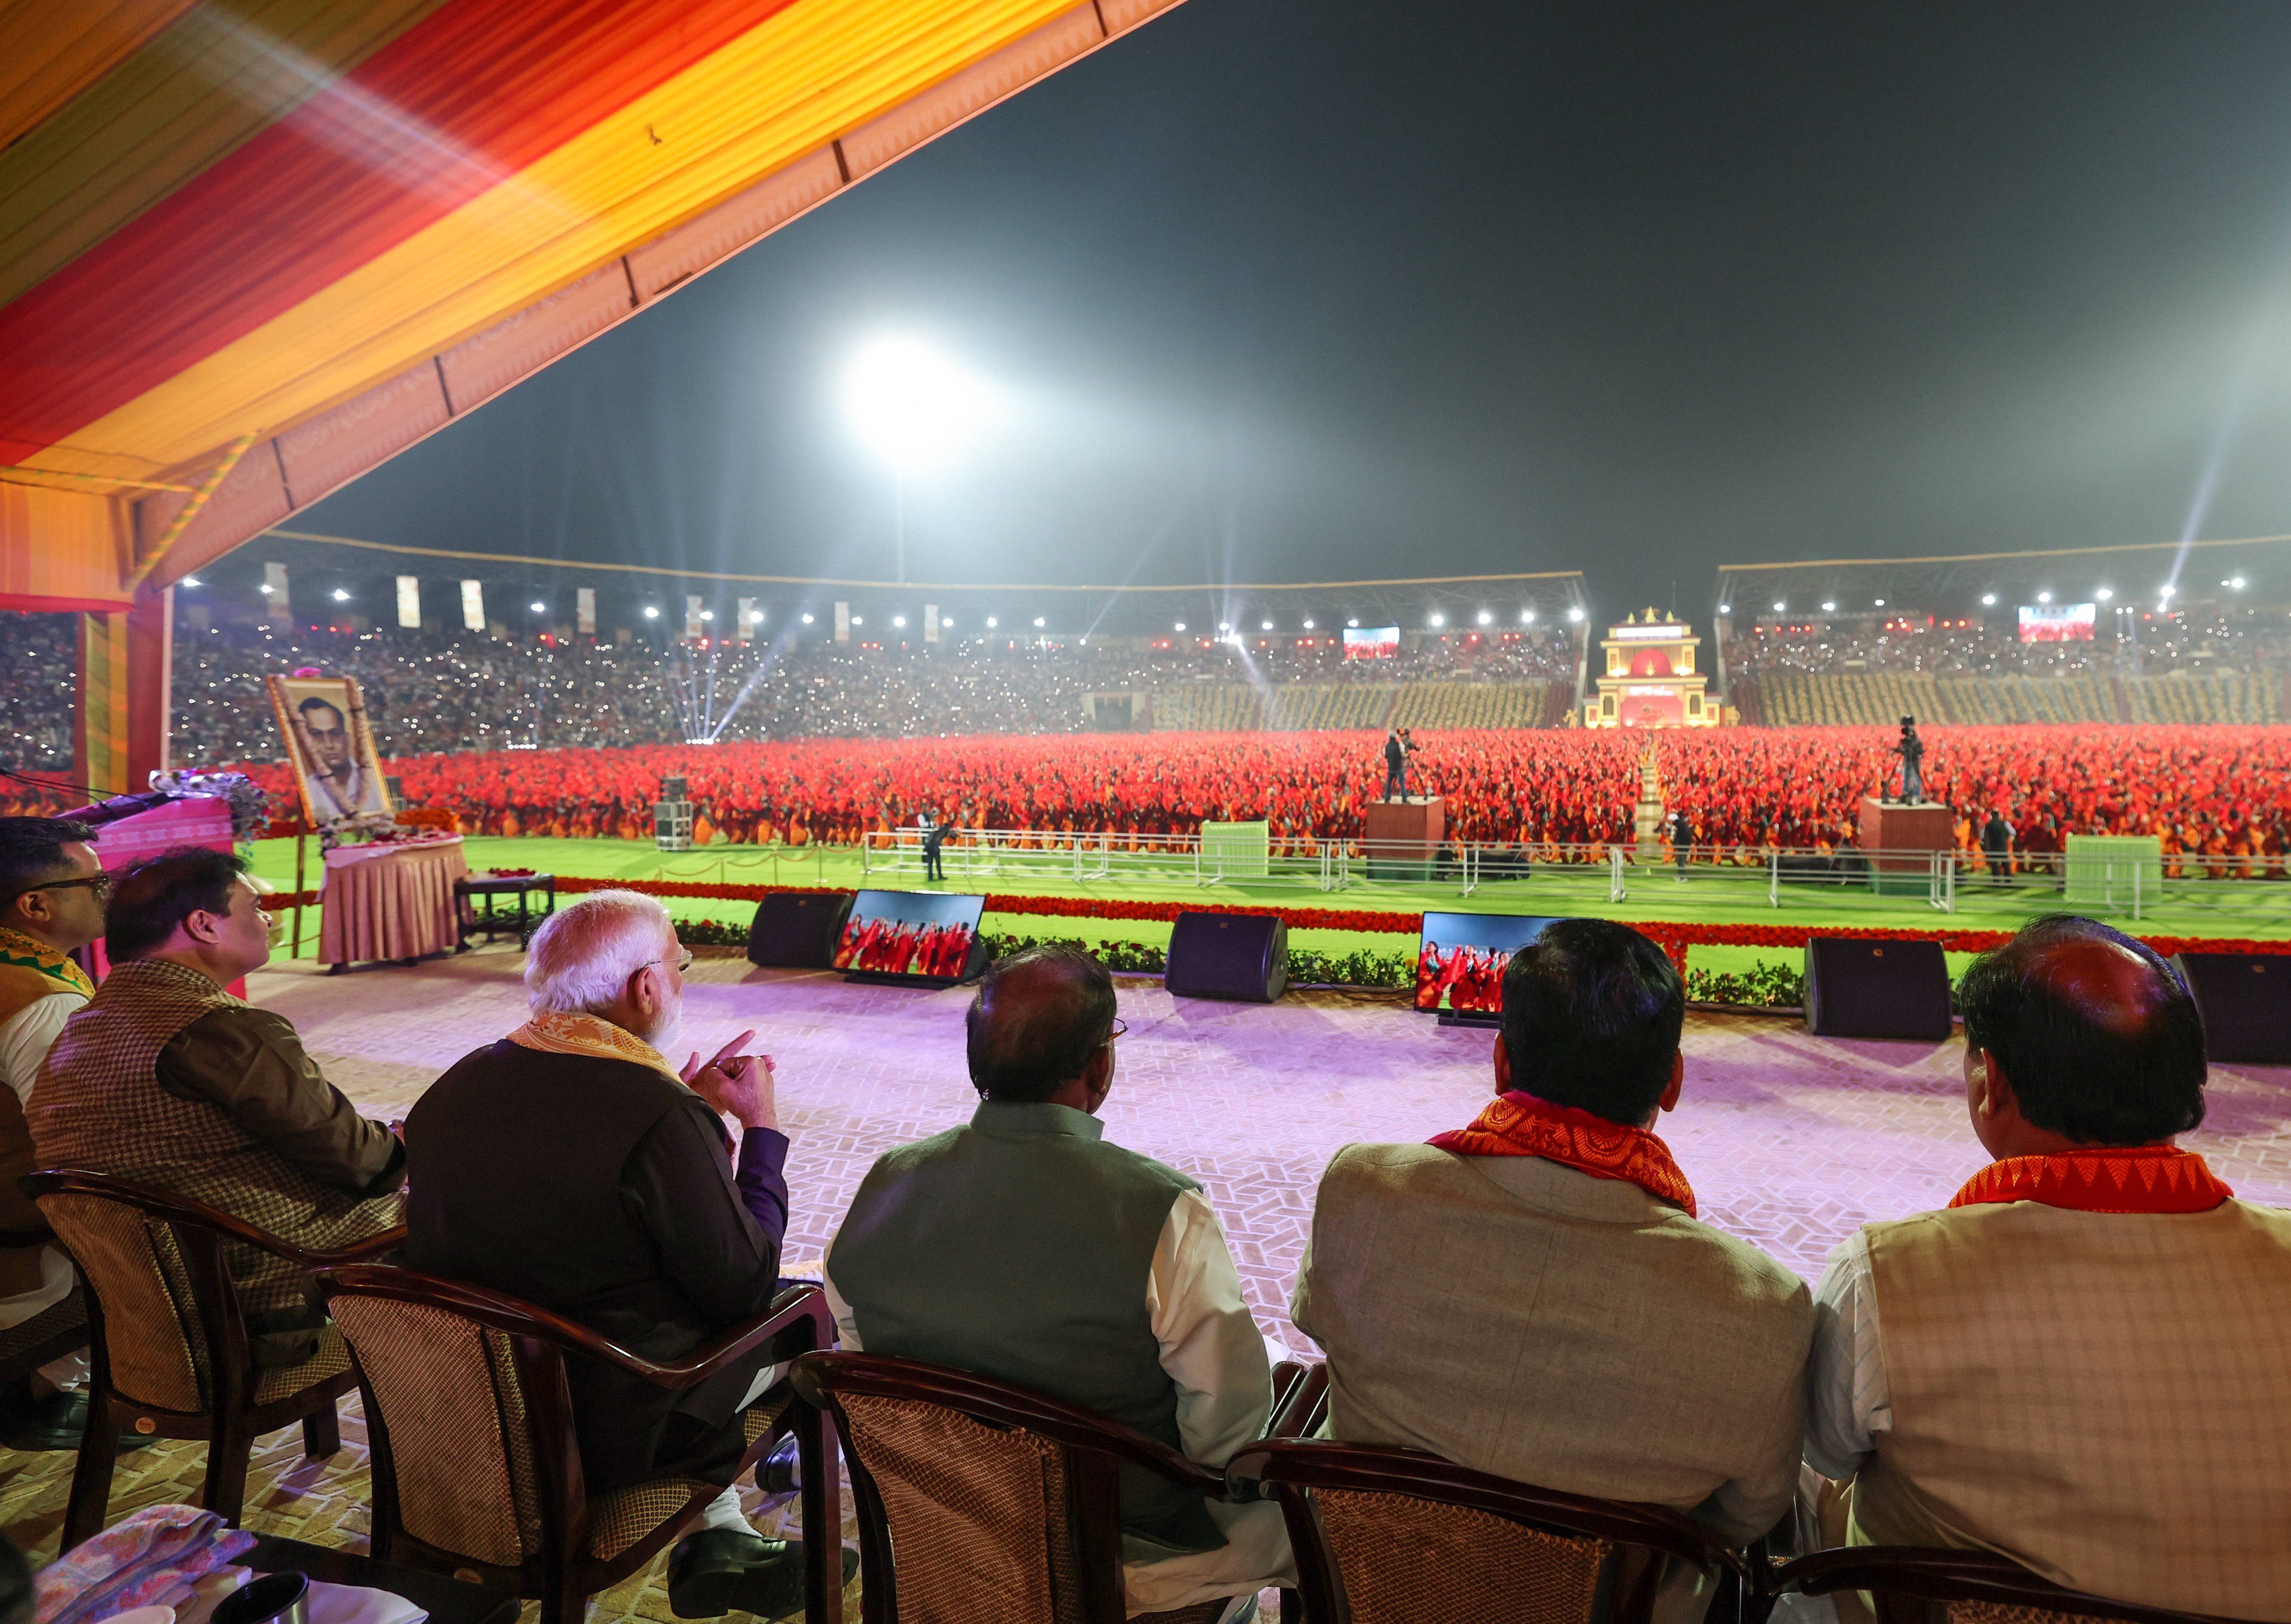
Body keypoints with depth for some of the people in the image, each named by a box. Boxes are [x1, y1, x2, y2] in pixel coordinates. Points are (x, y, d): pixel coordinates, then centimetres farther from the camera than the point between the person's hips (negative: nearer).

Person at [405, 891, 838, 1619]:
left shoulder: (452, 1087, -6)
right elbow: (747, 1289, -17)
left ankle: (718, 1538, 28)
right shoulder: (661, 1119, -28)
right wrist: (763, 1130, -7)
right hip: (605, 1435, -7)